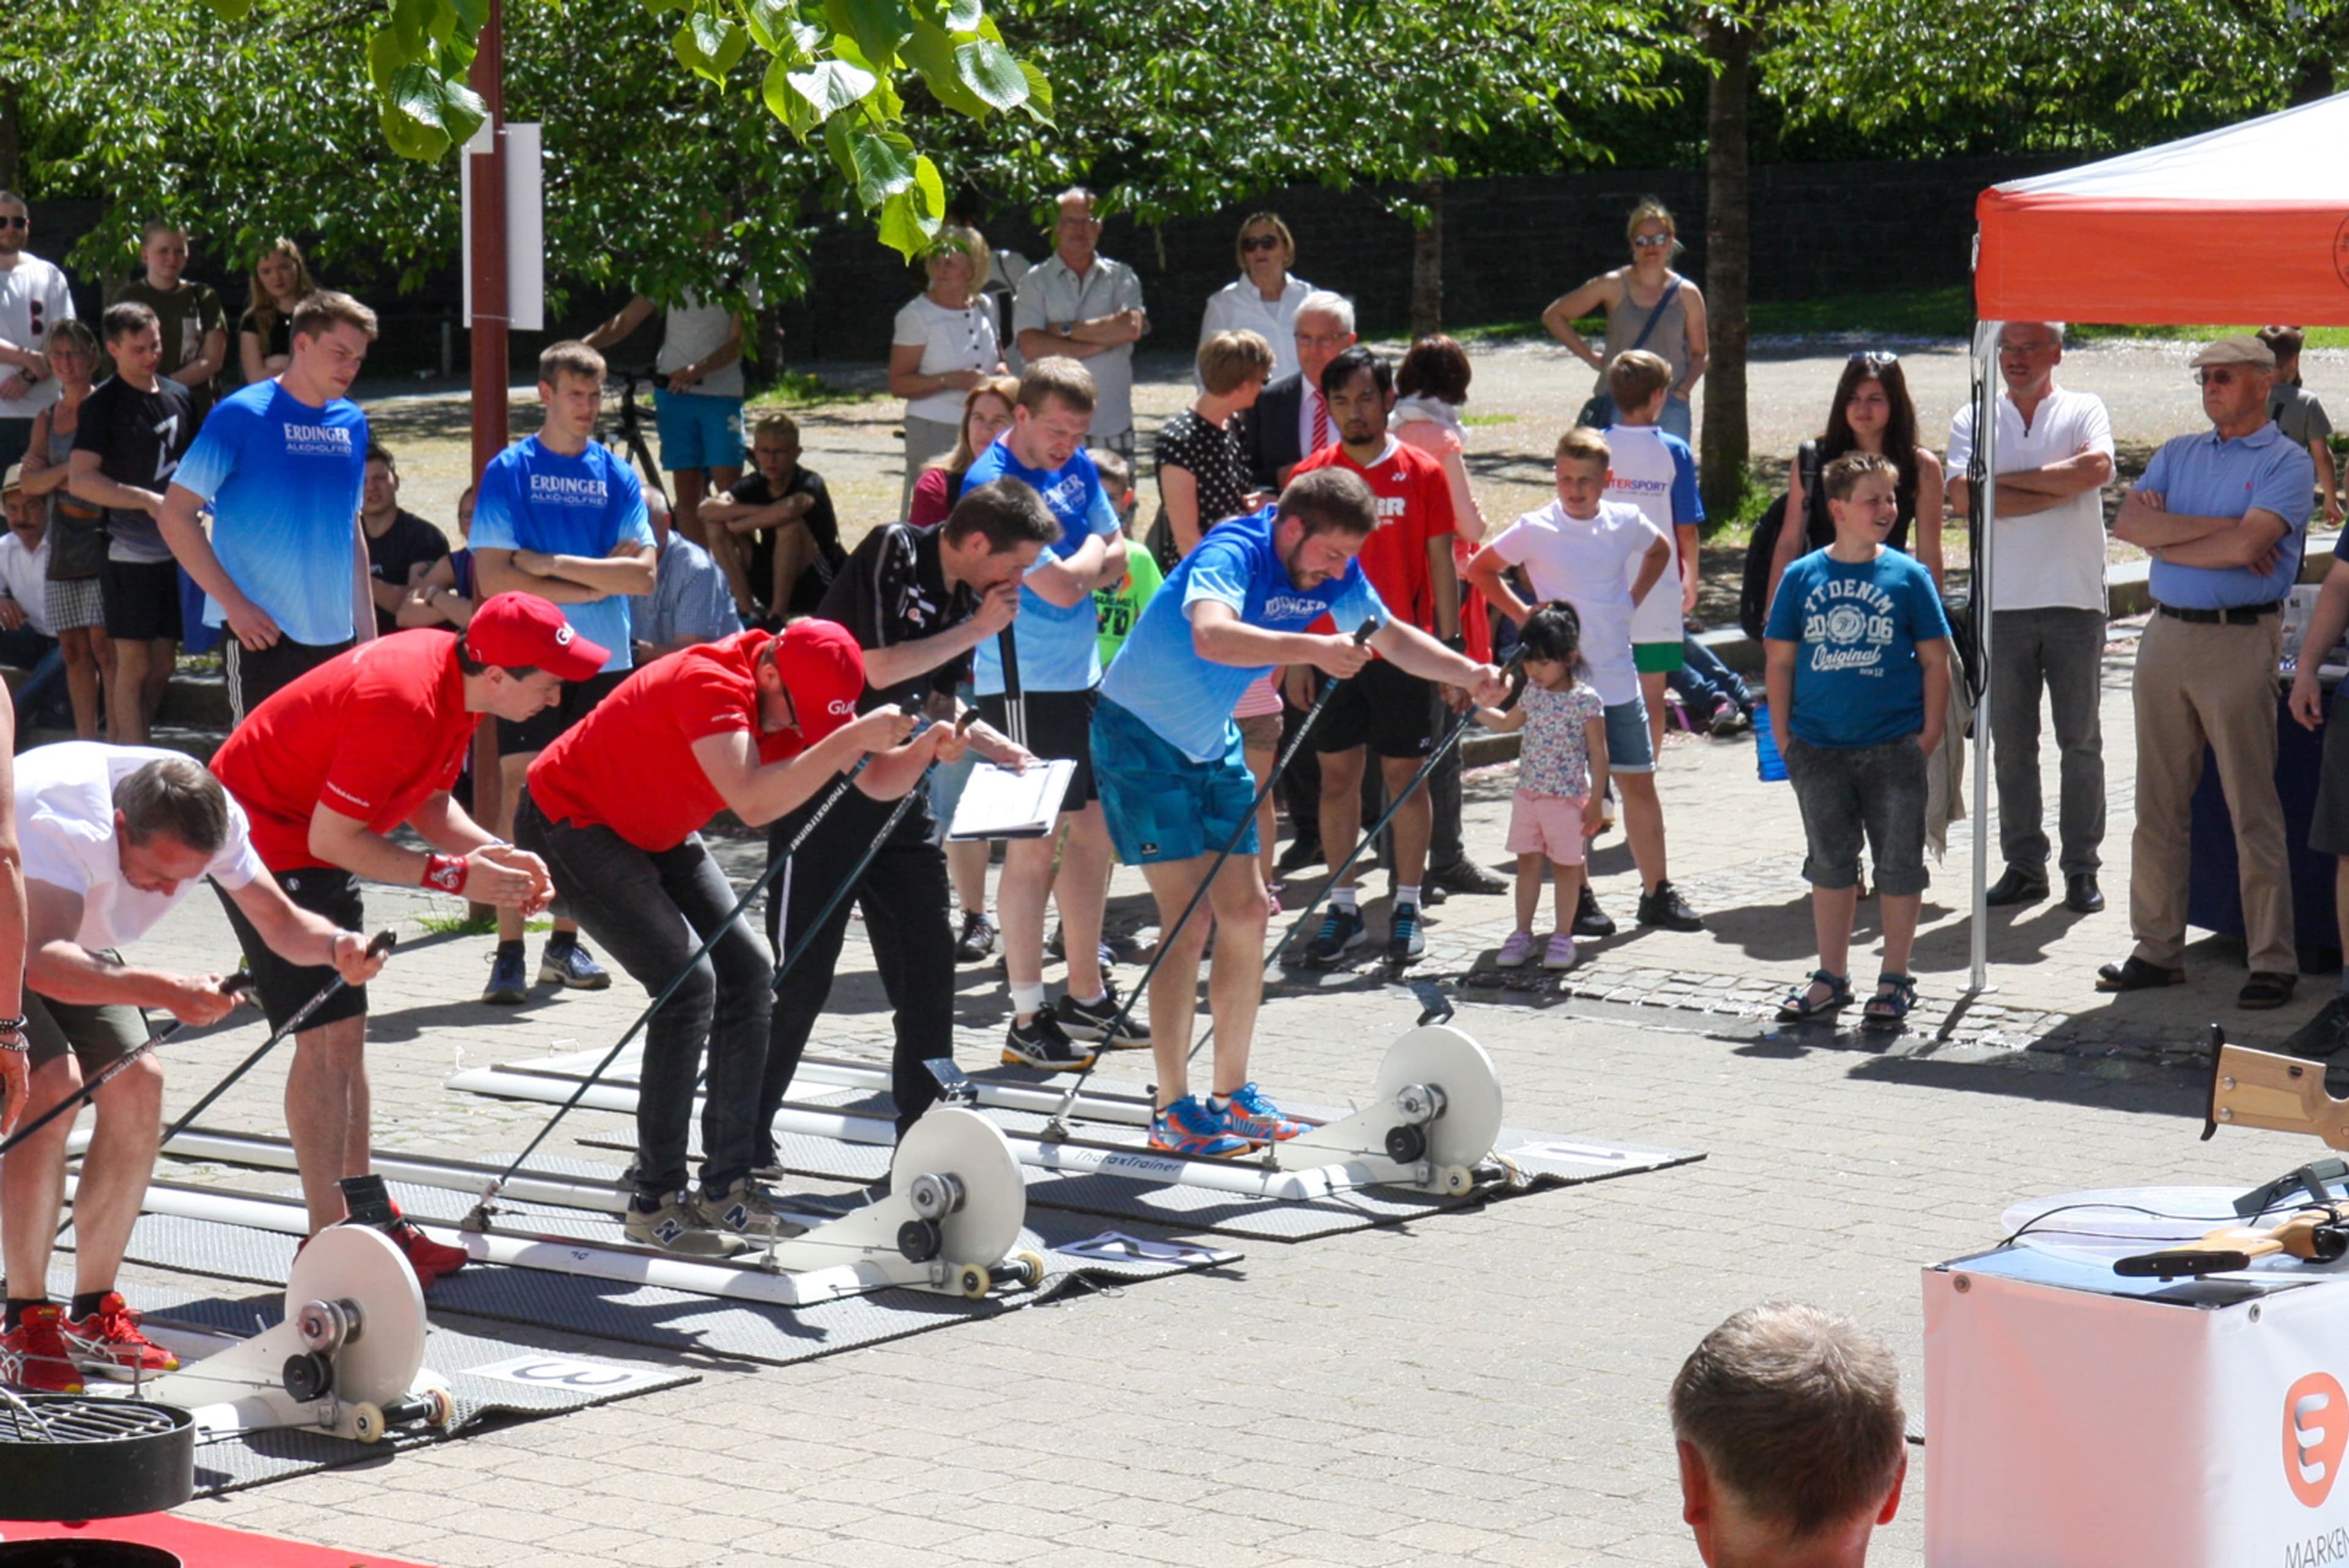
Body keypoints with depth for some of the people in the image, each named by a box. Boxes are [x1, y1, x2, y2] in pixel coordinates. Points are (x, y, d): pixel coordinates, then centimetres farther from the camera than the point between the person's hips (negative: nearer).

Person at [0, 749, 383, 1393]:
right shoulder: (59, 815, -40)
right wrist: (164, 992, -65)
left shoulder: (209, 815, -20)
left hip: (71, 938, 7)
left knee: (136, 1084, -8)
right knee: (53, 1083, -26)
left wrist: (334, 945, -34)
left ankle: (93, 1315, 6)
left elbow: (280, 923, -11)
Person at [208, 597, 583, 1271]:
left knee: (344, 1032, 12)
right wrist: (457, 874, -25)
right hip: (263, 831, -10)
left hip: (311, 832, 10)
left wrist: (497, 855, -8)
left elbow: (428, 803, 9)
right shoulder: (404, 706, -32)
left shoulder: (455, 677, -4)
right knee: (325, 1035, -12)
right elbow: (332, 839, -28)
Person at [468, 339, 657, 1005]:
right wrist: (589, 588, -9)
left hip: (605, 660, 4)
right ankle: (509, 954, -9)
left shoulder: (616, 476, 9)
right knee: (521, 800, -8)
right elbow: (493, 576, -9)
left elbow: (643, 573, -2)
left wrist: (551, 563, -9)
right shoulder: (509, 471, 0)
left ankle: (566, 943, 16)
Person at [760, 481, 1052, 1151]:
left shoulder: (966, 595, 9)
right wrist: (975, 629, -14)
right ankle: (744, 1135, 8)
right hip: (825, 786, -7)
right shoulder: (891, 553, -13)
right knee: (801, 974, -4)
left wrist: (995, 746, 5)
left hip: (897, 793, 7)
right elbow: (879, 667, -21)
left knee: (928, 968, 4)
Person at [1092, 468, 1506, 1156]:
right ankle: (1172, 1112, -8)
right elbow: (1211, 636, -51)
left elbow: (1393, 637, 10)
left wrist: (1470, 675, -6)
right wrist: (1313, 648, -61)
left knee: (1245, 912, 7)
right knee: (1189, 919, -14)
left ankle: (1232, 1094, 19)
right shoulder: (1233, 555, -30)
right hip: (1140, 737, -8)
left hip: (1212, 741, 8)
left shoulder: (1333, 572, -6)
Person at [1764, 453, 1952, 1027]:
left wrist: (1929, 735, -6)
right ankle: (1831, 979, 22)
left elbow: (1935, 660, 1)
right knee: (1829, 864, 11)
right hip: (1819, 749, 2)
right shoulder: (1803, 576, 1)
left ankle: (1895, 980, 15)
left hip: (1893, 748, -2)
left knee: (1899, 864, 4)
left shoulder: (1908, 576, -1)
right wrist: (1784, 739, 1)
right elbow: (1780, 660, 6)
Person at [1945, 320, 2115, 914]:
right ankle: (2023, 864, 11)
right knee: (2011, 743, 4)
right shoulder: (1974, 420, 9)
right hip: (2003, 603, 2)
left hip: (2075, 599, -2)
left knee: (2081, 739, 2)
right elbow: (1964, 497, -8)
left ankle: (2082, 866, 8)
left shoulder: (2084, 410, 6)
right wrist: (2055, 492, -9)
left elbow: (2096, 468, -16)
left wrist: (2008, 479, -11)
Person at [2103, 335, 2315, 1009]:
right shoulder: (2178, 454, 16)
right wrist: (2215, 527, -9)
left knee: (2253, 809, -4)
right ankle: (2157, 949, 15)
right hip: (2166, 636, 6)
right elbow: (2128, 521, 1)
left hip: (2240, 642, -6)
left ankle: (2273, 961, 0)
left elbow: (2248, 544, -17)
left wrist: (2166, 536, -5)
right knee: (2159, 804, 8)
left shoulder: (2287, 464, -2)